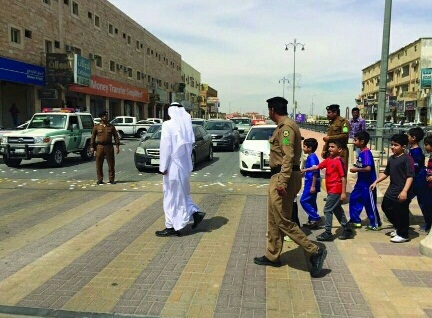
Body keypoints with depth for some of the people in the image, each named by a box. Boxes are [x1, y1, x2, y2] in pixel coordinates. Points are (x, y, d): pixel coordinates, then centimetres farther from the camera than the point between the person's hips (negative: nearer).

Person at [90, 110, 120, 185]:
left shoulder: (111, 126, 7)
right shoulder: (96, 127, 7)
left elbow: (116, 136, 7)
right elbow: (93, 137, 7)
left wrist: (117, 146, -1)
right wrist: (92, 147, 0)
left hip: (109, 147, 0)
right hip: (100, 147, 0)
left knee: (111, 164, 2)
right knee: (99, 165, 3)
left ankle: (111, 179, 10)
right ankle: (100, 180, 13)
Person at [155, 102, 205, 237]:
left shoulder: (168, 125, -14)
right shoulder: (186, 125, 5)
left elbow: (166, 147, -16)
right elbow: (190, 145, 7)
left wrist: (163, 167, -11)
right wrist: (187, 162, 14)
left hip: (173, 166, -7)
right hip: (184, 166, 7)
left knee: (172, 196, 3)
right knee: (181, 194, 22)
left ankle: (171, 227, 11)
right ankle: (195, 213, 13)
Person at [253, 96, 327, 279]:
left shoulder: (286, 127, -15)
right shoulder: (284, 126, 17)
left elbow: (288, 157, -23)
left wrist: (282, 182, -27)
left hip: (283, 178, -11)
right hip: (279, 177, 11)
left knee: (283, 221, -6)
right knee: (273, 219, 15)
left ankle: (315, 252, 1)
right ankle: (272, 256, 25)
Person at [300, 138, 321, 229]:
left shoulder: (312, 157, -16)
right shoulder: (310, 157, 13)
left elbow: (315, 172, -22)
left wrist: (313, 186, -24)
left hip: (311, 184, -10)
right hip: (310, 184, 10)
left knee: (304, 201, -7)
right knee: (311, 202, 13)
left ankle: (316, 218, -2)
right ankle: (312, 221, 20)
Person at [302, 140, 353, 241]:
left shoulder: (339, 161, -16)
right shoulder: (328, 160, 9)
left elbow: (343, 177, -17)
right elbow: (317, 166, 13)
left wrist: (344, 192, -18)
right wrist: (305, 170, 5)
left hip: (336, 190, -9)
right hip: (331, 190, 9)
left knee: (327, 210, -5)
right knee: (337, 210, 15)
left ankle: (328, 233, 3)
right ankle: (347, 230, 26)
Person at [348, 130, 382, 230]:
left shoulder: (366, 153, -21)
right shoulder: (361, 153, 7)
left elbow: (368, 168, -30)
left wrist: (356, 170, -18)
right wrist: (356, 167, 2)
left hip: (368, 183, -10)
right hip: (361, 182, 10)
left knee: (370, 203, 2)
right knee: (354, 198, 13)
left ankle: (376, 224, 16)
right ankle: (355, 220, 23)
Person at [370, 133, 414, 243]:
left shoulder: (407, 159, -15)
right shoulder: (391, 158, 9)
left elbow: (410, 176, -20)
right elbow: (386, 173, 19)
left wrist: (405, 191, -26)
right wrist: (376, 182, 15)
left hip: (402, 192, -9)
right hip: (392, 190, 9)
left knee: (401, 213, 2)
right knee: (385, 206, 18)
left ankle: (403, 235, 21)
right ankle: (398, 227, 37)